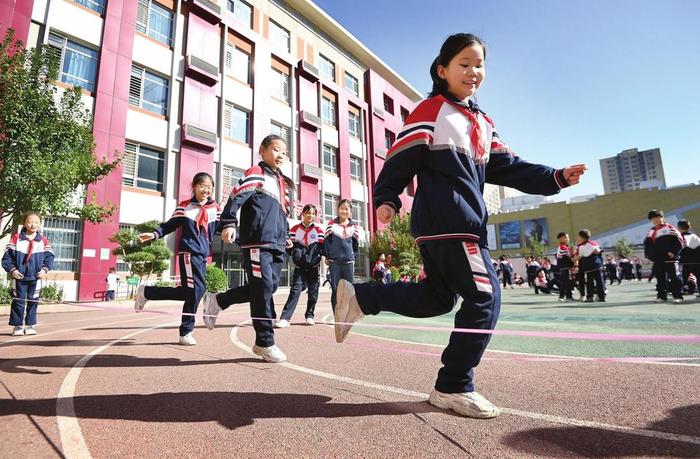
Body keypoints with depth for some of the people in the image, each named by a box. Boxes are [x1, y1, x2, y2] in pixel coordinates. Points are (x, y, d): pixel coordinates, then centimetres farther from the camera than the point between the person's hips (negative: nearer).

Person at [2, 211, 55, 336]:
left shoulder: (43, 241, 2)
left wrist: (45, 269, -10)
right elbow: (7, 256, 0)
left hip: (36, 278, 1)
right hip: (19, 277, -1)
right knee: (18, 302, 4)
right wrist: (12, 269, -11)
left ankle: (30, 325, 18)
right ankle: (17, 326, 15)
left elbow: (49, 257, 4)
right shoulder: (16, 238, 0)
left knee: (33, 302, 7)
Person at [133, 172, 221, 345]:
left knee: (189, 292, 6)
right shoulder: (184, 206, 2)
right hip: (188, 252, -5)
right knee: (197, 289, -11)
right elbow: (170, 225, 3)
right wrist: (154, 234, -11)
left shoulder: (215, 208, 9)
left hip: (203, 254, 5)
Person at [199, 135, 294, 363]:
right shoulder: (255, 174, 1)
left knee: (269, 287, 6)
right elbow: (236, 198, -12)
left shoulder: (285, 183, 25)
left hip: (277, 245, 8)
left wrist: (286, 236, 23)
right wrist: (229, 223, -23)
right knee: (263, 289, -8)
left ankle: (217, 301, 23)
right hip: (257, 242, -8)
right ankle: (265, 342, 5)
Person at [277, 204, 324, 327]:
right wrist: (290, 247, -13)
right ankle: (285, 318, -12)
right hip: (300, 266, -1)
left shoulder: (318, 230, 4)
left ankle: (309, 316, 22)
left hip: (314, 266, 1)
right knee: (295, 289, -10)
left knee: (313, 291, 6)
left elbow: (322, 247, 5)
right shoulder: (295, 229, 5)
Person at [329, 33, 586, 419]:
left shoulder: (482, 123, 22)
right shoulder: (431, 111, -1)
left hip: (462, 221, 9)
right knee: (484, 297, -8)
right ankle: (452, 387, 4)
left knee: (436, 298, 12)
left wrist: (555, 178, 7)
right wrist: (387, 199, -17)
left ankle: (358, 297, 20)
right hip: (448, 222, -9)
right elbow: (401, 157, -8)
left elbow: (507, 167, 17)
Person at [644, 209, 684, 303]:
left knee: (674, 277, -5)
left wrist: (673, 252, -15)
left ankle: (678, 296, -1)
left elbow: (679, 240, -9)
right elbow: (647, 244, 23)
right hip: (657, 260, 6)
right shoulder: (651, 231, 16)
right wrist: (648, 254, 12)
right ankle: (662, 296, 15)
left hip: (669, 258, -6)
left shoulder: (669, 228, -3)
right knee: (660, 279, 9)